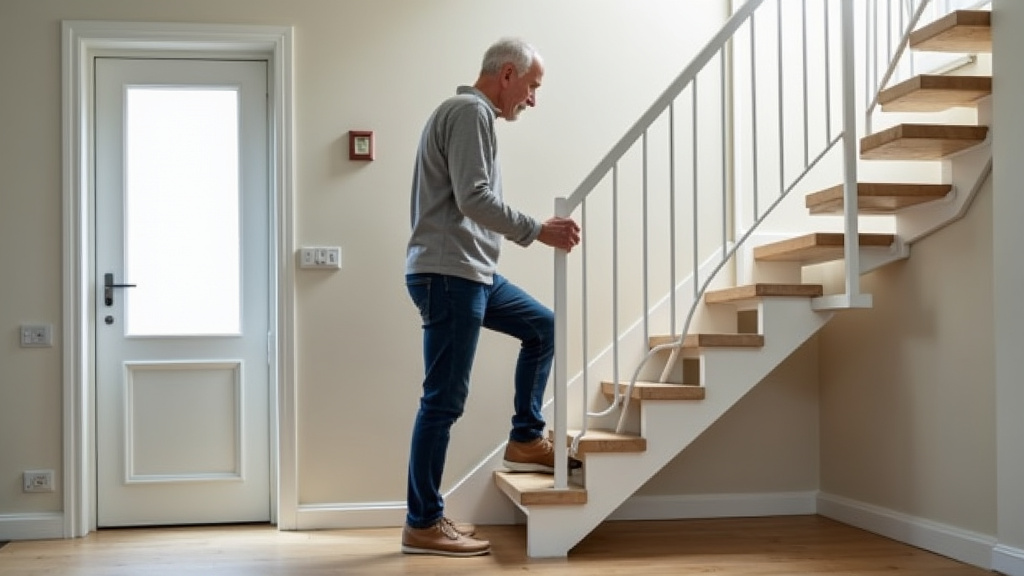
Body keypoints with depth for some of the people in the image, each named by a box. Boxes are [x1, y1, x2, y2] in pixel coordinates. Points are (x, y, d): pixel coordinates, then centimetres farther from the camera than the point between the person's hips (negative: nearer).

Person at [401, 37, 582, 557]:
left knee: (543, 327, 17)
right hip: (447, 273, -11)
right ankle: (423, 525, -1)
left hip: (471, 272, 11)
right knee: (444, 401, -7)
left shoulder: (470, 113, 22)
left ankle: (526, 440, 20)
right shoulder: (471, 111, -10)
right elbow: (474, 200, -19)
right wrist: (538, 231, -15)